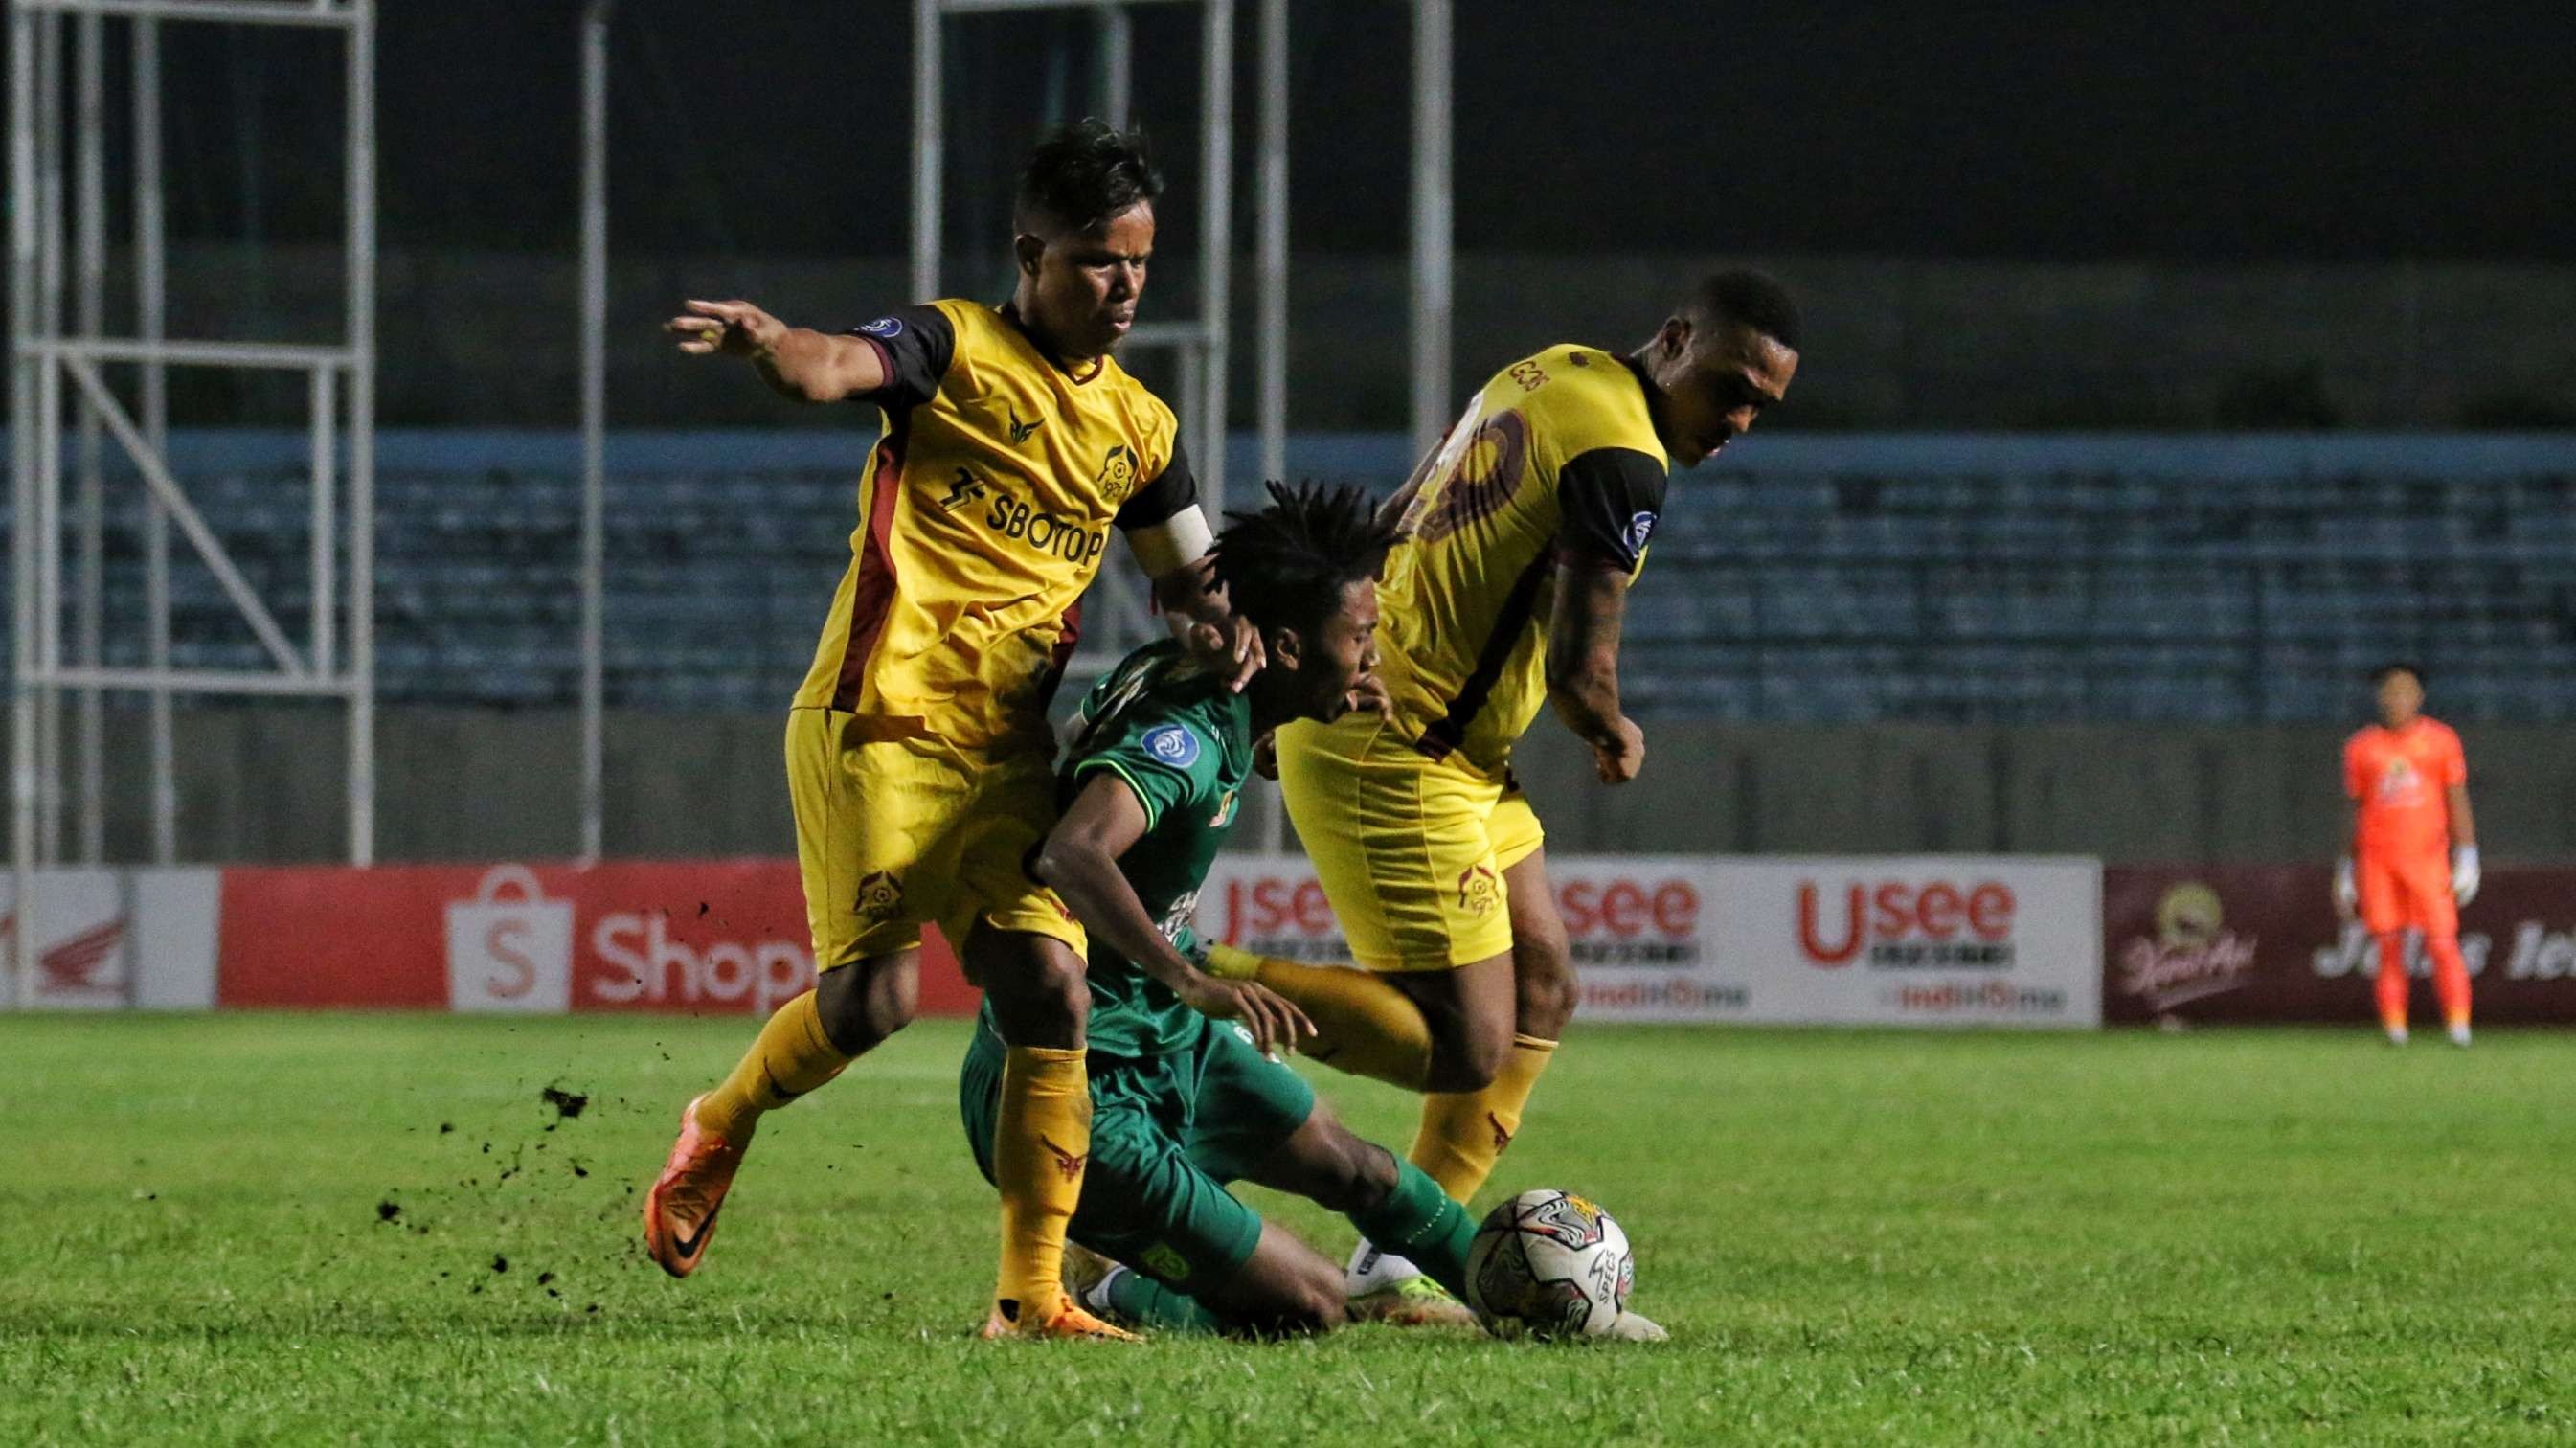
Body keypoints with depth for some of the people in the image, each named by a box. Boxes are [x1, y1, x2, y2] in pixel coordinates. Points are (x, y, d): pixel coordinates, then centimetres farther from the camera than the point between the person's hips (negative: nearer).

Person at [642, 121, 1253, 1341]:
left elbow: (1184, 570, 28)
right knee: (873, 993, -14)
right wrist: (769, 345, -48)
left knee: (1050, 991, -7)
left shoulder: (1137, 427, 15)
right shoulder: (952, 350, -3)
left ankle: (1031, 1295, -2)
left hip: (1007, 751, 6)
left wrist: (1218, 622, 4)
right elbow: (836, 368, -23)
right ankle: (721, 1127, 17)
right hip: (883, 723, -6)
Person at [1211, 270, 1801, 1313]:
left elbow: (1392, 522, 20)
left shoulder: (1552, 374, 12)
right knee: (1465, 1051, -9)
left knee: (1542, 994, 13)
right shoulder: (1621, 456, -18)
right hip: (1394, 764, -10)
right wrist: (1616, 738, 2)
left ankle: (1398, 1261, 15)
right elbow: (1578, 669, -20)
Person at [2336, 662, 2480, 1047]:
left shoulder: (2441, 740, 5)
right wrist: (2347, 868, 12)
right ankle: (2394, 1027, 1)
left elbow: (2457, 801, 4)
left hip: (2427, 857, -1)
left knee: (2442, 942, -8)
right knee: (2389, 945, -1)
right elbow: (2355, 810, 14)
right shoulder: (2361, 747, 9)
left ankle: (2459, 1025, -7)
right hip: (2376, 861, 1)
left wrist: (2467, 856, -5)